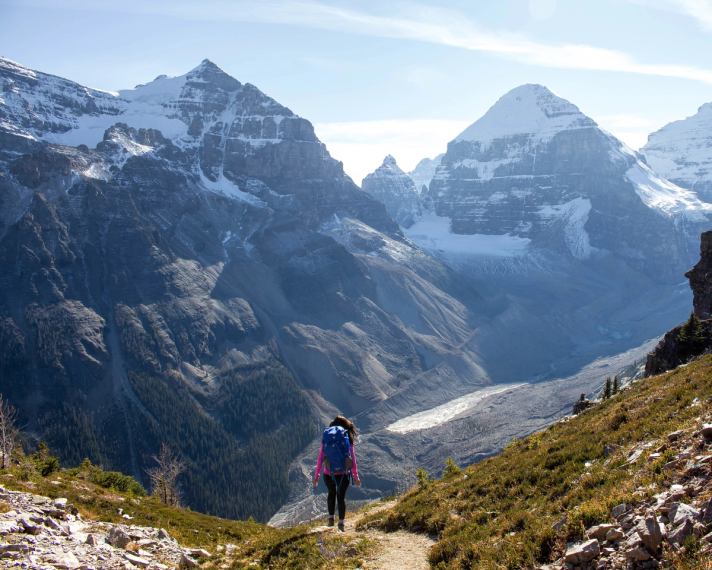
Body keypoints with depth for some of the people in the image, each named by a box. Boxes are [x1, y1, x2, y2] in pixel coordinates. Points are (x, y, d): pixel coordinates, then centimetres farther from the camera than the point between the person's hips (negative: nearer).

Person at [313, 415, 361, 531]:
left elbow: (320, 458, -2)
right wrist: (356, 476, 6)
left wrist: (316, 475, 6)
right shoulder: (348, 440, -4)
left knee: (331, 493, 27)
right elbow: (352, 459, -2)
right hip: (343, 474, -1)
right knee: (341, 496, 16)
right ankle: (341, 522, 12)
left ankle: (331, 517, 23)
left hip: (328, 474, 1)